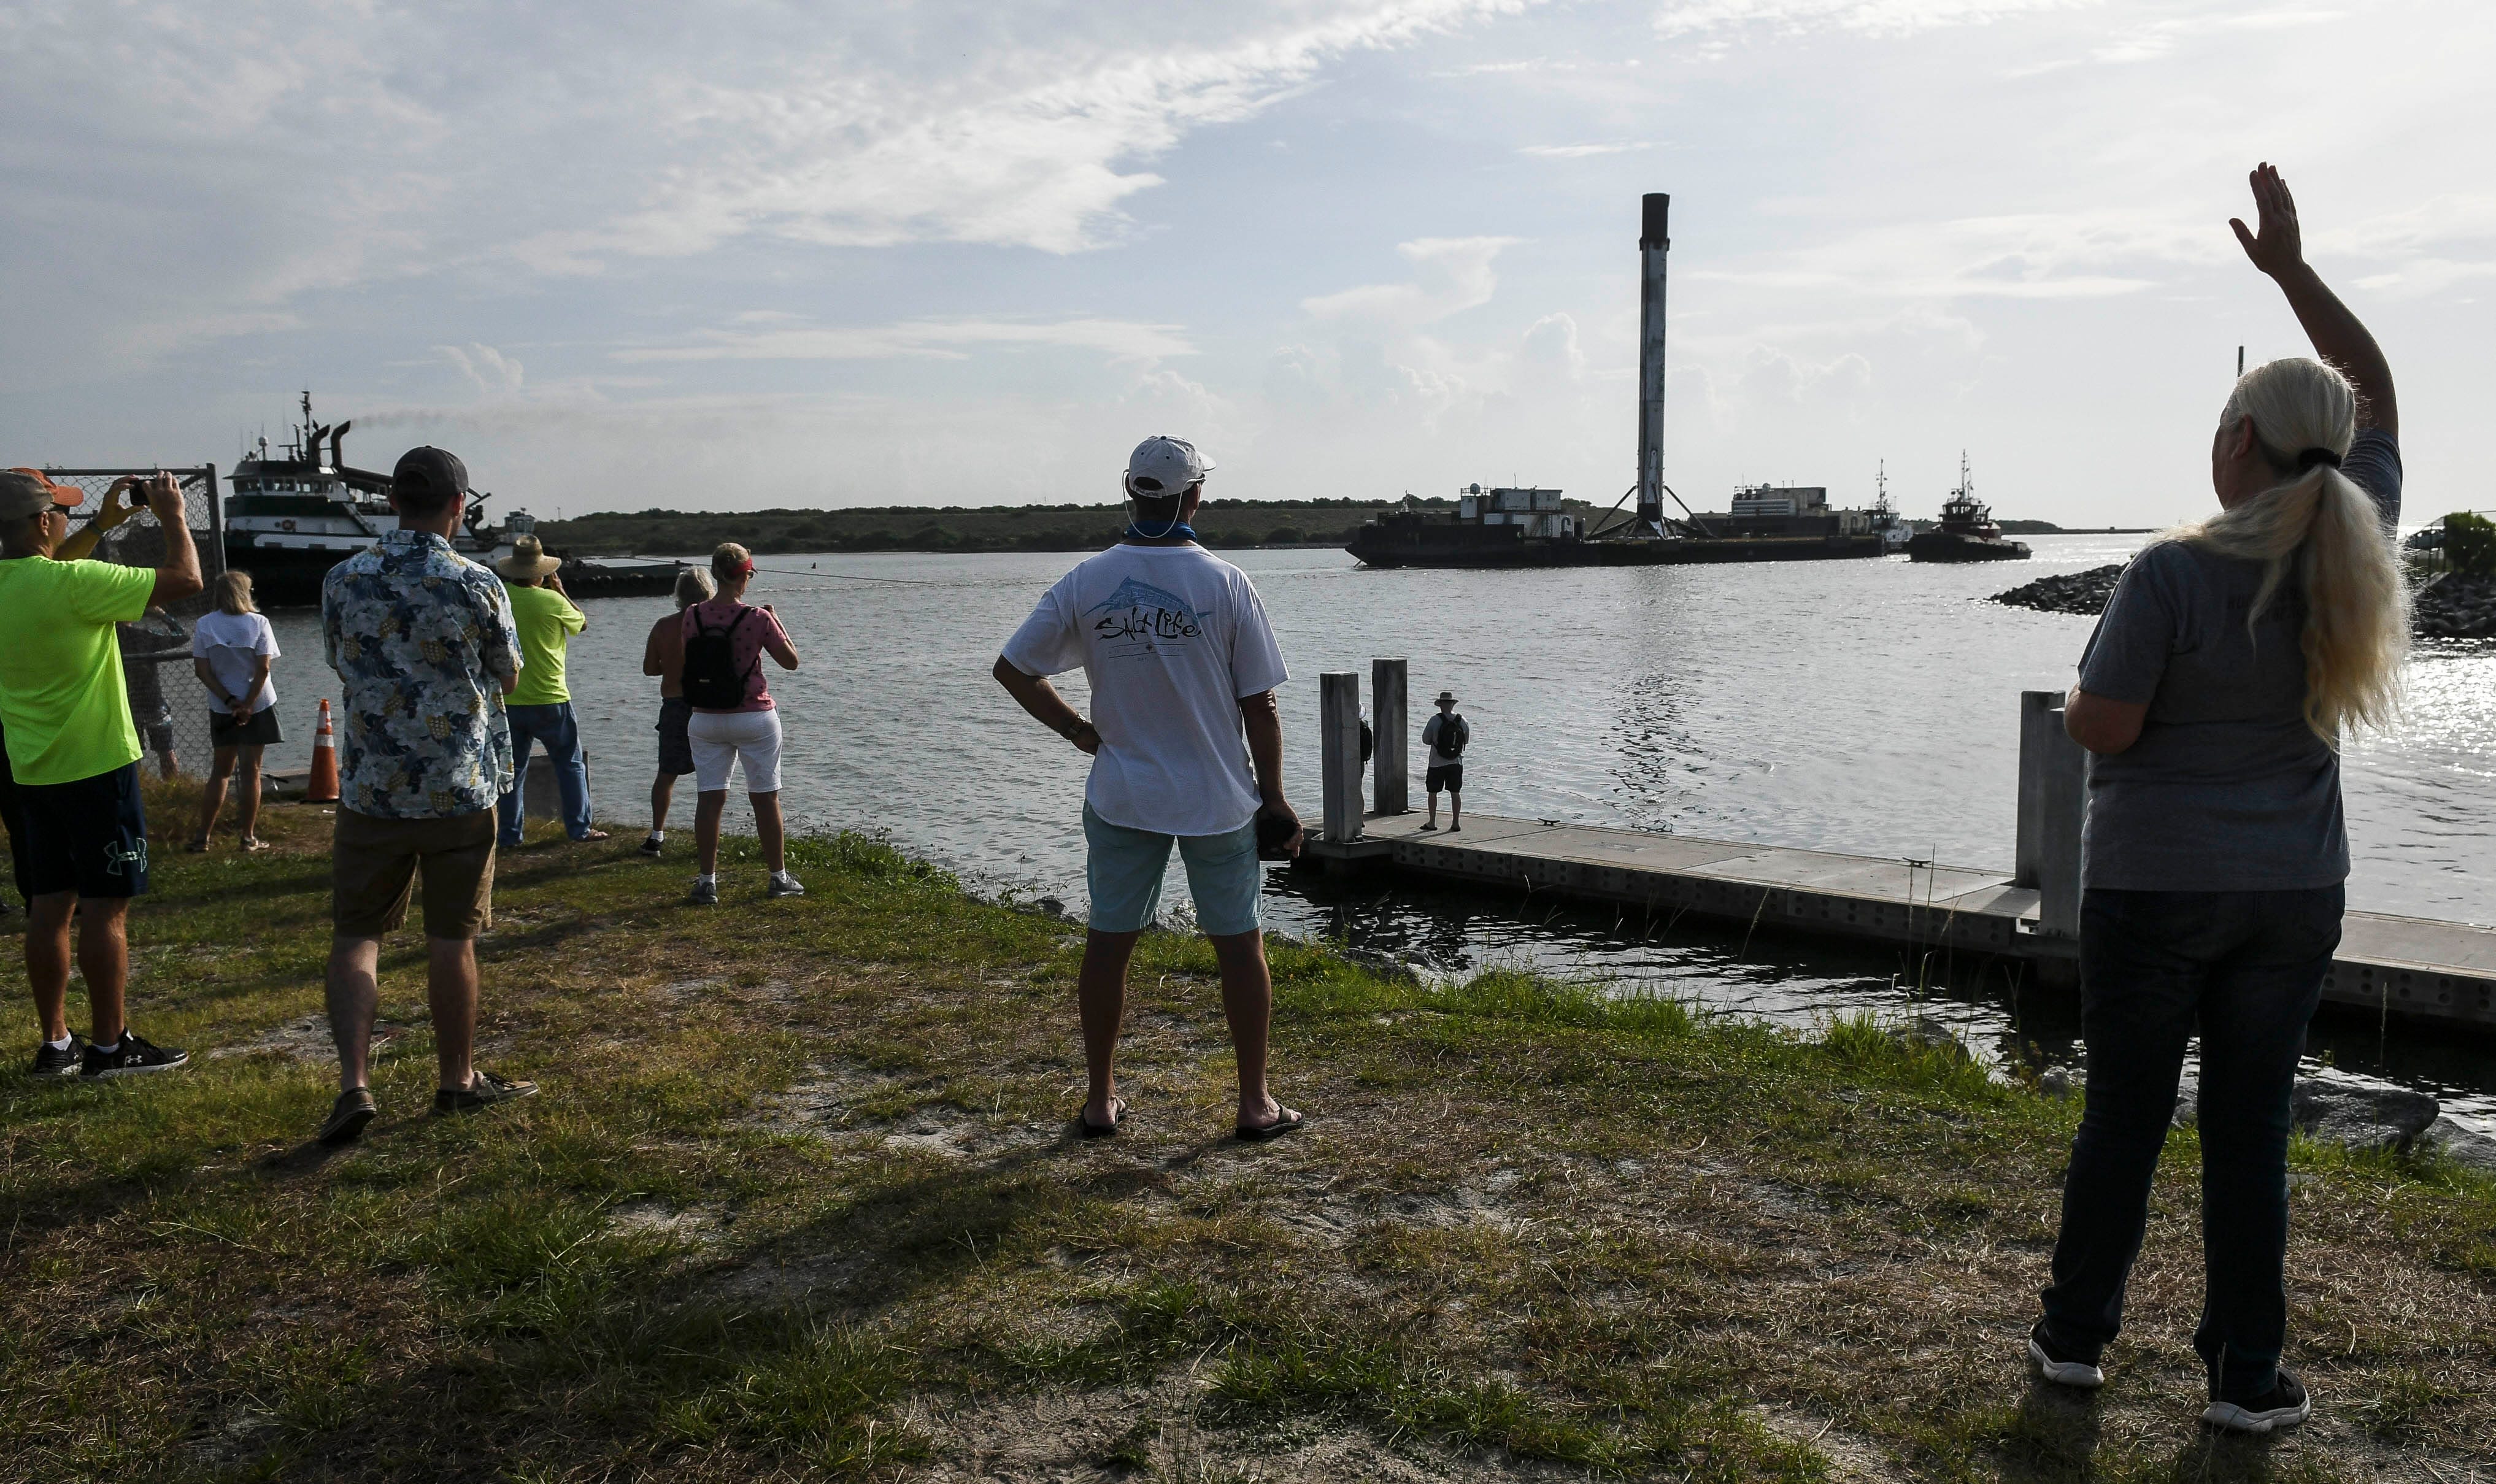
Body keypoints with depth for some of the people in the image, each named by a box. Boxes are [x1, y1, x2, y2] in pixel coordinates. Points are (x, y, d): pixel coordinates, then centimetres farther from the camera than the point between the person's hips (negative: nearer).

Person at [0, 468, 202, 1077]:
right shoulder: (73, 583, -19)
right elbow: (185, 579, -17)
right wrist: (173, 516, -3)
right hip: (96, 766, -8)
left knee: (49, 905, 12)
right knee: (105, 906, -1)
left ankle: (55, 1043, 19)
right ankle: (109, 1044, 5)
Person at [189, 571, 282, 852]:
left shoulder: (204, 625, -1)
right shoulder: (258, 622, -7)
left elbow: (201, 670, -7)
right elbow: (263, 667, -14)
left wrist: (229, 700, -8)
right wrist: (248, 704, -12)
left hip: (221, 709, 2)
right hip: (256, 706, -2)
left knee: (220, 772, 13)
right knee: (251, 771, 3)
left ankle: (203, 836, 12)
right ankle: (249, 837, 5)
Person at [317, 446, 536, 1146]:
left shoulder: (342, 580, -2)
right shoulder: (477, 585, -10)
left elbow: (342, 665, 13)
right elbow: (508, 677, 4)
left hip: (371, 791, 2)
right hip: (460, 791, -1)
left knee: (356, 934, 11)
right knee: (451, 938, 8)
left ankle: (353, 1083, -1)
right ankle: (458, 1079, 22)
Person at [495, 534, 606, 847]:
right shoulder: (552, 601, -13)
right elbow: (583, 622, 5)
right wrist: (560, 589, 15)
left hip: (509, 701, 3)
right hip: (549, 701, -3)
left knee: (512, 769, 11)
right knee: (570, 765, 10)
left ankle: (508, 834, 13)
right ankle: (580, 828, 12)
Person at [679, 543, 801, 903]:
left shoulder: (692, 617, -3)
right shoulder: (758, 618, -13)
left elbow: (682, 669, 8)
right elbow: (791, 661, -2)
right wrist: (776, 621, 7)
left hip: (705, 721, 3)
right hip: (754, 718, -3)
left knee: (709, 798, 6)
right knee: (765, 798, 7)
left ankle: (707, 882, 7)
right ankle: (779, 877, 16)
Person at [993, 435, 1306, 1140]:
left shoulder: (1085, 582, -2)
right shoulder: (1225, 583, -8)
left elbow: (1011, 668, 1)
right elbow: (1259, 707, -6)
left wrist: (1076, 730, 10)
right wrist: (1273, 799, 3)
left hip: (1121, 796, 2)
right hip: (1219, 796, -2)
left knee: (1109, 941, 12)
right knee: (1239, 943, 8)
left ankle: (1101, 1098, 21)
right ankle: (1255, 1103, 15)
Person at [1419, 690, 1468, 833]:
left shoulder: (1435, 720, -13)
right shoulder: (1461, 721, -2)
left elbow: (1426, 740, -5)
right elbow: (1467, 740, 11)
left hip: (1437, 763, -3)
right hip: (1456, 762, 3)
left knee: (1433, 793, 9)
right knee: (1455, 793, 8)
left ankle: (1432, 823, 14)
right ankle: (1456, 823, 7)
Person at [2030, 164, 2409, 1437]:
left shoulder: (2173, 575, -18)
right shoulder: (2354, 550, -3)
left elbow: (2101, 726, -18)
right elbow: (2375, 388, 12)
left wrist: (2082, 690, 5)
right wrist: (2292, 269, 12)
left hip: (2152, 885, -4)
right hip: (2294, 891, 4)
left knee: (2122, 1117, 9)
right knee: (2251, 1127, 11)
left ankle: (2075, 1335, 23)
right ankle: (2247, 1377, 18)